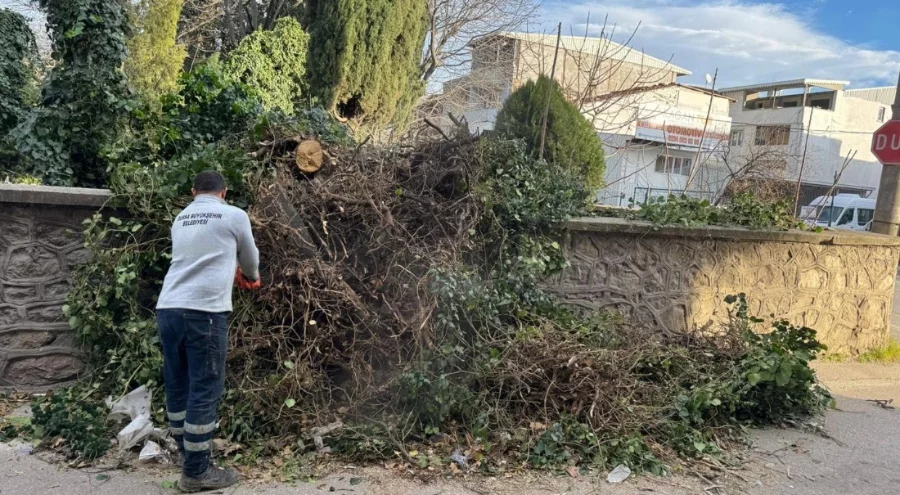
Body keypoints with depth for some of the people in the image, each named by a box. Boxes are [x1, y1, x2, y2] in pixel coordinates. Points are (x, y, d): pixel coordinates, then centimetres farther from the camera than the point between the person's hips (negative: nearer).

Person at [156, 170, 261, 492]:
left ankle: (190, 456, 26)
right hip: (203, 311, -7)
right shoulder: (234, 216, 3)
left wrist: (232, 272, 48)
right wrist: (251, 276, 40)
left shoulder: (181, 219, 20)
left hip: (168, 309, 7)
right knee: (205, 390, -1)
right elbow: (249, 257, 18)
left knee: (177, 386, 14)